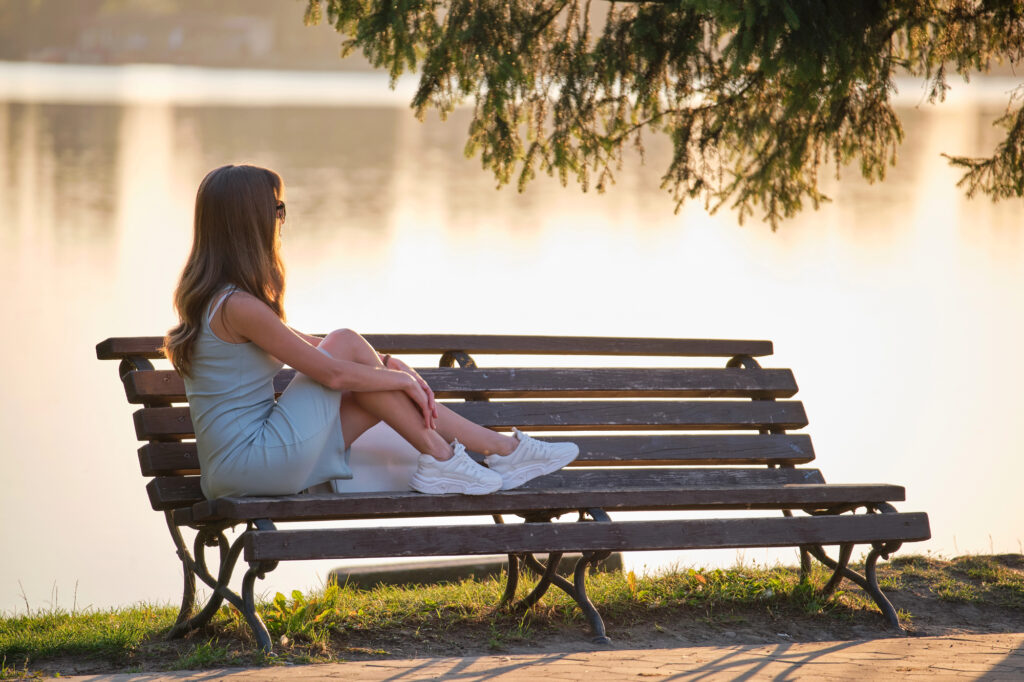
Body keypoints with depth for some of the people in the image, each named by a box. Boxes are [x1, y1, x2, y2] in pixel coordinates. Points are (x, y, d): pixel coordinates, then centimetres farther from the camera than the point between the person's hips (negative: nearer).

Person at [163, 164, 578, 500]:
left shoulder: (211, 296, 12)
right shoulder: (238, 307, -19)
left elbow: (307, 348, 20)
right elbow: (332, 372, -16)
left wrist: (388, 365, 11)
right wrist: (403, 378, -1)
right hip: (254, 465, -9)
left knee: (382, 381, 10)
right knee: (346, 344, -8)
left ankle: (502, 448, 14)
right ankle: (440, 458, -1)